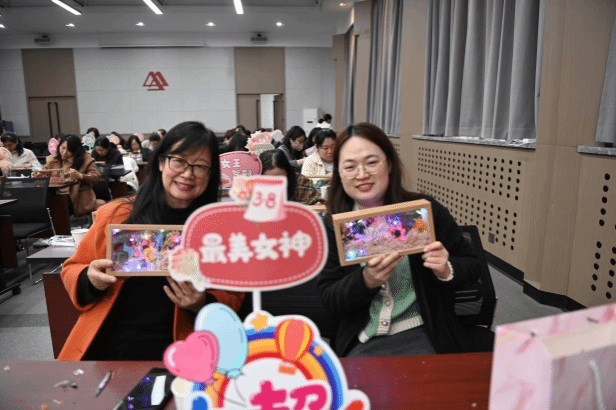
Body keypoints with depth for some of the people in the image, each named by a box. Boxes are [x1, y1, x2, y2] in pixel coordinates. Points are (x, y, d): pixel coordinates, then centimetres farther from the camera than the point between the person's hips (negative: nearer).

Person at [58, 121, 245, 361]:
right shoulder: (115, 214, 4)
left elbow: (233, 298, 7)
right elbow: (72, 270, 14)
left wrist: (203, 304, -13)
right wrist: (90, 280, -7)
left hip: (172, 356, -2)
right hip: (101, 350, 3)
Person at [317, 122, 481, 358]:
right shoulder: (332, 226, -1)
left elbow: (472, 266, 6)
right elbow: (330, 300, -2)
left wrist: (446, 270, -16)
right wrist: (366, 281, -21)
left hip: (424, 336, 0)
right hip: (362, 343, 1)